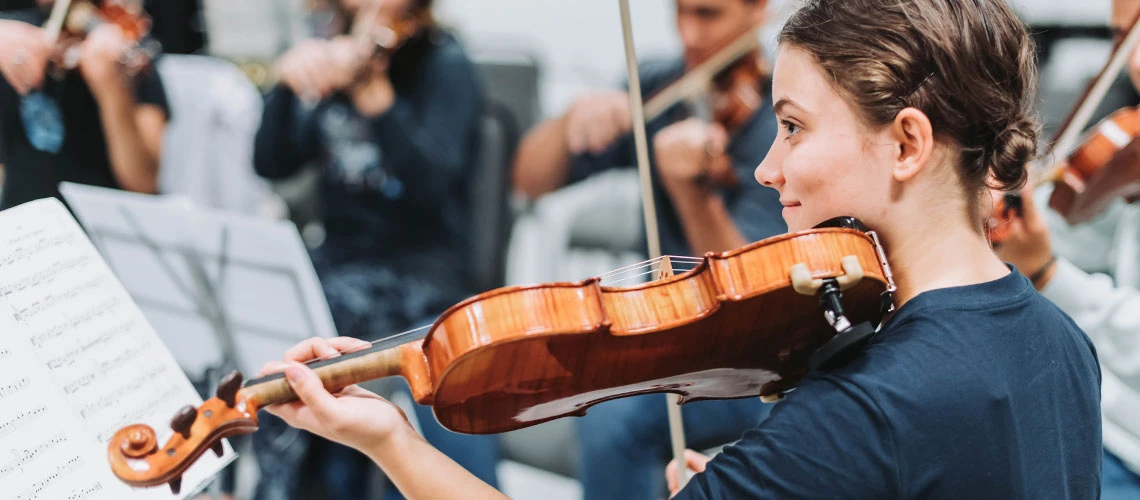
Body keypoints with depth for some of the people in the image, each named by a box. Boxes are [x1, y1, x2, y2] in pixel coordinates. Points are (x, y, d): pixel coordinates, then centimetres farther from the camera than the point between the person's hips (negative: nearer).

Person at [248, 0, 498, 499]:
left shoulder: (444, 65, -5)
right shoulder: (328, 56, 7)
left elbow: (430, 182, -21)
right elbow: (272, 164, 1)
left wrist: (373, 92, -34)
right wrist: (287, 84, -16)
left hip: (423, 271, -4)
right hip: (338, 259, 4)